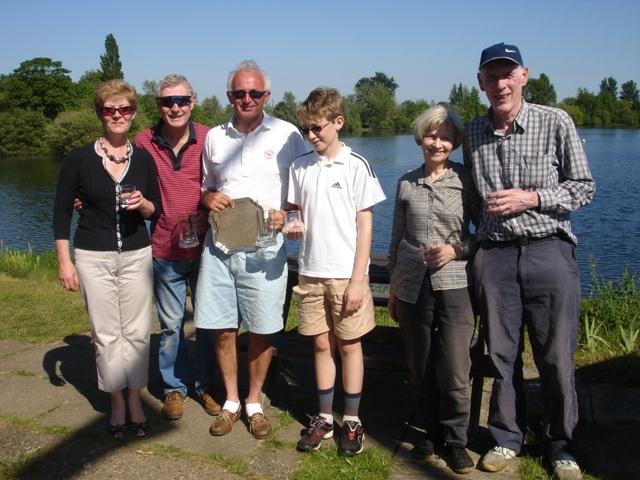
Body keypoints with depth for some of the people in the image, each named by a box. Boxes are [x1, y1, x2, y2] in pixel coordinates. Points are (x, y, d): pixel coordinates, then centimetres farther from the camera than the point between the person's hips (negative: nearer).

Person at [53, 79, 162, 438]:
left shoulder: (143, 159, 3)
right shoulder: (80, 159, -3)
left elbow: (156, 211, 9)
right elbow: (62, 211, 2)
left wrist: (142, 203, -14)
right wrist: (64, 261, -2)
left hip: (137, 256, 2)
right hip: (93, 258, -1)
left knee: (137, 331, 4)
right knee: (106, 335, 4)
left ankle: (135, 399, 20)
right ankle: (117, 402, 21)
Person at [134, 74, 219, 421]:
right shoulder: (143, 143, -2)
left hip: (204, 246, 0)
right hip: (164, 250, 0)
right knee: (171, 324, 11)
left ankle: (206, 385, 30)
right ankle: (174, 388, 29)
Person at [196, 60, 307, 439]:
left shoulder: (287, 135, 0)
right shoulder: (215, 137, 11)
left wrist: (286, 214, -14)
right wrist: (208, 198, -2)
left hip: (264, 249, -3)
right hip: (219, 246, 3)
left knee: (262, 331, 5)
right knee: (222, 329, 8)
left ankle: (254, 402, 26)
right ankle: (231, 401, 27)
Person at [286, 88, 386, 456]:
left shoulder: (356, 165, -6)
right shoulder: (300, 166, 6)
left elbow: (365, 224, -6)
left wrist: (357, 279, -10)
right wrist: (292, 227, -9)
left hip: (347, 273, -3)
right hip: (311, 271, 4)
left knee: (349, 344, 6)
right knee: (321, 344, 11)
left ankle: (352, 421, 20)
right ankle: (325, 418, 24)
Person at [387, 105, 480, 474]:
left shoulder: (467, 180, -1)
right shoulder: (407, 183, 6)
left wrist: (456, 250, -14)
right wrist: (392, 288, 14)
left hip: (454, 285, -2)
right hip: (413, 287, 3)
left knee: (455, 373, -2)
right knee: (421, 370, 12)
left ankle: (456, 440, 20)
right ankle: (432, 431, 32)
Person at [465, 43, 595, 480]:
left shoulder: (556, 123, -2)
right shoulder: (472, 133, 7)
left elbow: (584, 187, 1)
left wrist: (532, 198, -12)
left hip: (549, 251, -2)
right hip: (495, 255, 2)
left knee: (557, 357, 6)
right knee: (502, 353, 10)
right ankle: (507, 437, 29)